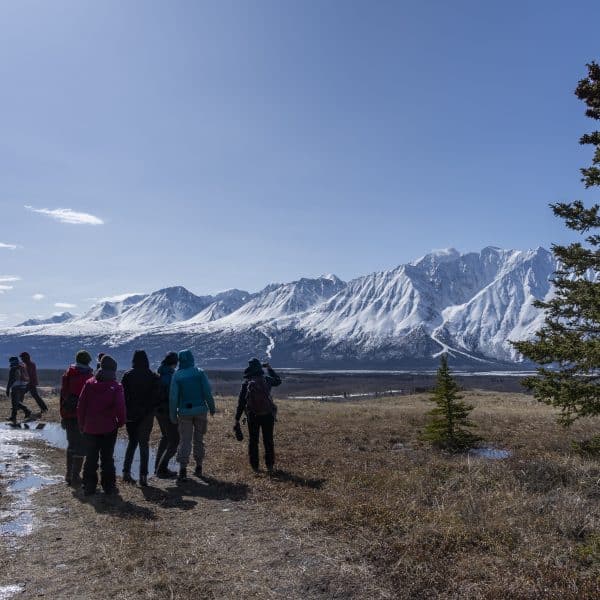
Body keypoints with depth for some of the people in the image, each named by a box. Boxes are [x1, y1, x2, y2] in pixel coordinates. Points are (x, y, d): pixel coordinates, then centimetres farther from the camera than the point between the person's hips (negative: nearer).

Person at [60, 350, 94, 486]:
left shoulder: (67, 374, 7)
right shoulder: (88, 376, -11)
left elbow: (63, 395, 10)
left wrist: (63, 416, 17)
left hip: (68, 415, 6)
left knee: (71, 444, 20)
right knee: (80, 447, 1)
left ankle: (69, 475, 25)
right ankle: (75, 477, 1)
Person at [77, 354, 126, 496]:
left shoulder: (89, 383, -1)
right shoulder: (116, 386, -10)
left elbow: (80, 405, 0)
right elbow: (120, 408, -15)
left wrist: (82, 424, 9)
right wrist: (121, 422, 1)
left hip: (90, 428, 2)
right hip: (108, 429, -2)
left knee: (90, 458, 13)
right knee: (107, 458, 9)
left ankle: (89, 487, 16)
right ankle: (109, 486, 11)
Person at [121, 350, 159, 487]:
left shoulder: (127, 375, -2)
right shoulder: (153, 377, -5)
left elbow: (122, 394, -2)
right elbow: (156, 396, -4)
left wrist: (124, 413, 5)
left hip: (130, 414, 2)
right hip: (146, 414, -1)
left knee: (132, 442, 17)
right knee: (144, 443, 4)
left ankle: (126, 472, 11)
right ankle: (143, 476, -1)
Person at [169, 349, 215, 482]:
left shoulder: (177, 375, -4)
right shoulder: (200, 373, -3)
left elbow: (173, 396, -6)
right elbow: (207, 392, -5)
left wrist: (173, 415, 0)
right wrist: (211, 407, 6)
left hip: (184, 412, -1)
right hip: (200, 410, 1)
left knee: (184, 441, 3)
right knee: (199, 440, 14)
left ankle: (183, 470, -9)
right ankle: (198, 468, 21)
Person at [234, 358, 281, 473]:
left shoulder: (246, 384, -3)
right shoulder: (267, 379, -1)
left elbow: (241, 403, -2)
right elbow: (278, 381, 22)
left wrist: (237, 419, 2)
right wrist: (269, 369, 30)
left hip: (252, 416, -1)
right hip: (268, 415, 1)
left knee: (253, 441, 10)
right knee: (268, 441, 11)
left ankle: (255, 466, 12)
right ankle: (269, 466, 14)